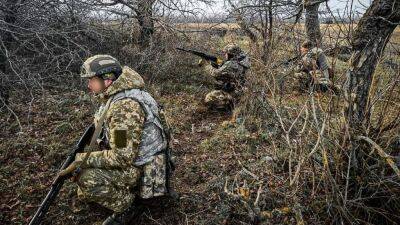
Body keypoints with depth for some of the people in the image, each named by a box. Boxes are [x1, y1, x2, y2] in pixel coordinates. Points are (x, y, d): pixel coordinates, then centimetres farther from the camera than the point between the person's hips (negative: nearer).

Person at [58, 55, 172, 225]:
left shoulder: (125, 107, -29)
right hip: (132, 155, 9)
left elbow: (123, 157, -31)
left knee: (88, 179, -24)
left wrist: (83, 159, -22)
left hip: (144, 169, -9)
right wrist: (81, 157, 1)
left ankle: (125, 207, -2)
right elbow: (105, 137, 12)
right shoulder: (114, 97, 3)